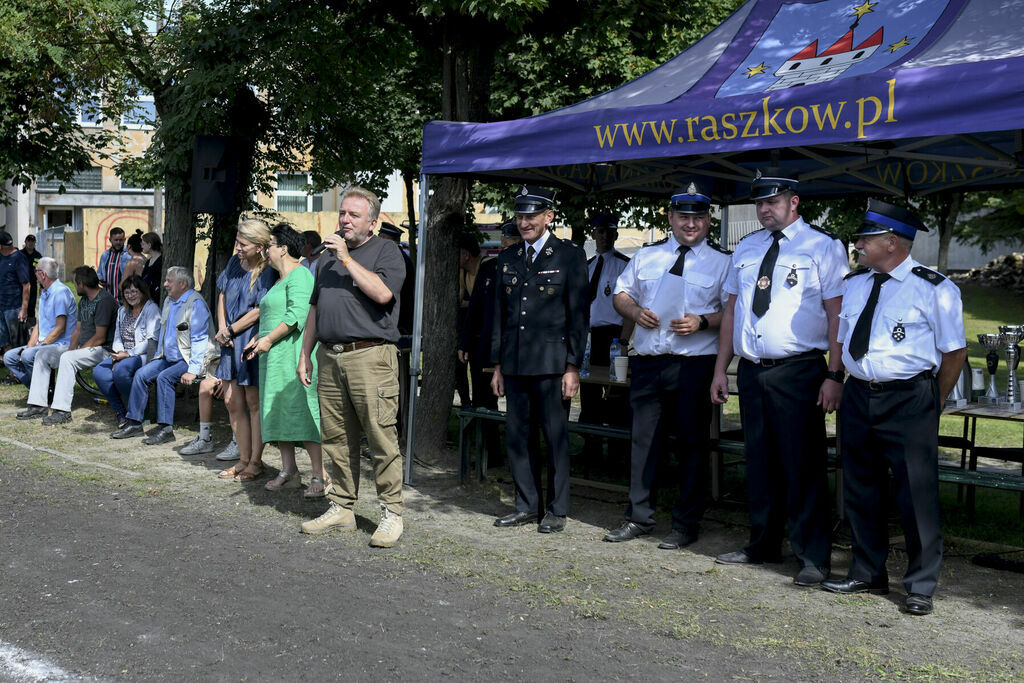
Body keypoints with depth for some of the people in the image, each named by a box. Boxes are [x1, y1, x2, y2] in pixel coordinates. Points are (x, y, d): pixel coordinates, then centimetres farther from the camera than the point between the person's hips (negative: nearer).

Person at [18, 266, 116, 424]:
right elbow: (78, 329, 18)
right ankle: (38, 405, -1)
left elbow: (100, 337, -19)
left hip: (101, 349, -10)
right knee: (42, 355, 3)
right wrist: (71, 348, 0)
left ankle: (62, 410, -36)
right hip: (83, 347, 10)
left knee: (67, 358, -35)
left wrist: (76, 352, -17)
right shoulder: (84, 300, 17)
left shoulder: (104, 300, -16)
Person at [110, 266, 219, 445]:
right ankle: (134, 423, -1)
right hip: (169, 358, 9)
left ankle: (166, 429, -25)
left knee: (164, 377, -28)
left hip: (189, 359, -8)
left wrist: (193, 371, -25)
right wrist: (157, 357, 15)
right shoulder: (169, 301, 14)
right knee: (141, 374, -7)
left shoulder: (196, 303, -15)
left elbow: (200, 340, -20)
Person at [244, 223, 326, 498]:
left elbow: (297, 315, -21)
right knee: (278, 413, 10)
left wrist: (269, 339, -18)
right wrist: (259, 337, 15)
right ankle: (288, 472, 15)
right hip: (275, 355, 11)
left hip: (293, 352, -11)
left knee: (301, 411, -12)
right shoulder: (280, 280, 22)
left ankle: (318, 477, -11)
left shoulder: (299, 275, -10)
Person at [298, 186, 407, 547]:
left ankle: (391, 514, -1)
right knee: (336, 439, 9)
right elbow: (314, 308, 25)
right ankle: (341, 508, 18)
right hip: (330, 358, 6)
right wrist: (305, 354, 19)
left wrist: (347, 259, -11)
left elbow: (383, 293, -17)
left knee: (382, 439, -7)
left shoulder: (386, 251, 2)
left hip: (370, 357, -6)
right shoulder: (329, 255, 21)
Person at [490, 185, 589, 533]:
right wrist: (498, 364, 13)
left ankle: (556, 510, 11)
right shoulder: (508, 258, 13)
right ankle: (527, 505, 19)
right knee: (515, 435, 8)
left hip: (551, 361, -5)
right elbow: (499, 312, 16)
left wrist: (573, 367, -9)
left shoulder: (570, 256, -2)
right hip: (515, 362, 5)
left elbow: (578, 314, -4)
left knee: (555, 436, 1)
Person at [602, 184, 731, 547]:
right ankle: (638, 518, 20)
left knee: (692, 444, 2)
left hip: (693, 365, -4)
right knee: (643, 440, 9)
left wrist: (702, 322, -18)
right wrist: (635, 311, -1)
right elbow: (621, 294, 20)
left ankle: (686, 524, 13)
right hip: (647, 362, 4)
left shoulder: (722, 262, 2)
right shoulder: (646, 257, 14)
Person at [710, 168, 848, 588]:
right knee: (760, 462, 13)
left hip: (798, 372, -6)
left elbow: (837, 314, -8)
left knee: (803, 466, -4)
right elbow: (731, 310, 17)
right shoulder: (746, 249, 15)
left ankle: (813, 558, 5)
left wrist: (835, 375, -15)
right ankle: (762, 545, 26)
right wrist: (721, 370, 13)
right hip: (751, 371, 6)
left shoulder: (822, 247, -2)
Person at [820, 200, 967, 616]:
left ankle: (921, 587, 10)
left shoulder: (933, 289, -7)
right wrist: (841, 383, 11)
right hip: (857, 397, 6)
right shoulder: (853, 285, 11)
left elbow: (955, 350, -3)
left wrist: (933, 403, -1)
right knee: (861, 490, 13)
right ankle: (867, 575, 27)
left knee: (917, 494, -2)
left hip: (909, 400, -6)